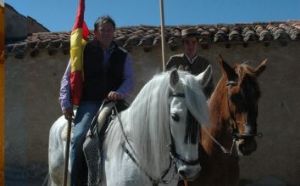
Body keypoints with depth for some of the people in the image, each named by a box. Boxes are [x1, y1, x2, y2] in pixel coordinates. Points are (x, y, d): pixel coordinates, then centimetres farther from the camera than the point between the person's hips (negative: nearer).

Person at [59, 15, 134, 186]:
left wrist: (120, 93, -16)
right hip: (89, 103, -2)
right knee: (79, 137, -23)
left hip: (114, 103, 2)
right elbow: (68, 78, 8)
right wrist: (66, 103, -2)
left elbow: (129, 80, 6)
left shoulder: (123, 56, 15)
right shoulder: (83, 51, 8)